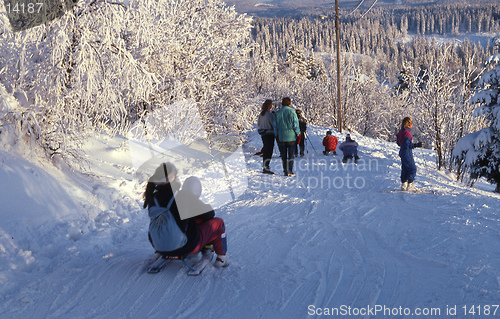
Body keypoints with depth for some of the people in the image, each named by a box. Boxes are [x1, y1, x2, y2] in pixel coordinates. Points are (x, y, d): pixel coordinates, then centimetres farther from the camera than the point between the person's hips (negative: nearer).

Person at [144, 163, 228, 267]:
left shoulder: (152, 199, -5)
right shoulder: (184, 197, -22)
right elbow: (209, 214, -9)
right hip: (184, 248, -6)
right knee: (218, 223, 12)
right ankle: (221, 258, 29)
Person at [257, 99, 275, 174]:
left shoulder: (261, 114, 9)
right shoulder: (270, 114, -15)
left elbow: (258, 124, 17)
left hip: (263, 134, 8)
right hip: (270, 134, -8)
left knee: (265, 151, 14)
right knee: (269, 151, -5)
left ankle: (265, 167, 18)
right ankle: (266, 167, -8)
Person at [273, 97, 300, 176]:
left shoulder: (277, 113, 6)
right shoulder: (292, 112, -6)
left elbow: (275, 126, 8)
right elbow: (296, 124, -6)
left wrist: (276, 136, 14)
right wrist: (298, 134, 3)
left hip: (281, 137, 3)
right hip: (291, 137, -3)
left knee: (283, 155, 8)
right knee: (291, 155, 2)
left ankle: (285, 171, 9)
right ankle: (290, 171, -2)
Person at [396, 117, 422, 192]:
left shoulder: (401, 132, 10)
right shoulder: (407, 133, -20)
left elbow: (398, 142, 20)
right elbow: (406, 145, -26)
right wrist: (416, 145, -22)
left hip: (402, 153, 10)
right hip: (407, 153, -10)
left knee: (405, 169, 16)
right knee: (412, 169, -3)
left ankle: (403, 185, 21)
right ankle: (410, 186, -6)